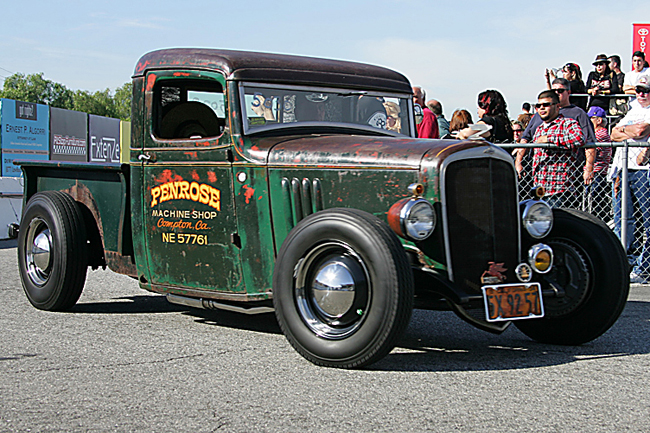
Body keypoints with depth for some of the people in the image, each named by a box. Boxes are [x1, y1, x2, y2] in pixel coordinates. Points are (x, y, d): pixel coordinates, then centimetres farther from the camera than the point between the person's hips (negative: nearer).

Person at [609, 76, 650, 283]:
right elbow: (614, 135, 14)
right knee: (622, 220, 7)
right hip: (621, 169, 7)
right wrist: (631, 133, -4)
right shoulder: (633, 111, 24)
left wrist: (623, 129, 2)